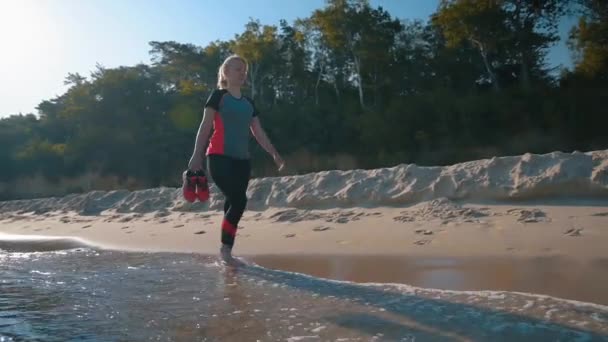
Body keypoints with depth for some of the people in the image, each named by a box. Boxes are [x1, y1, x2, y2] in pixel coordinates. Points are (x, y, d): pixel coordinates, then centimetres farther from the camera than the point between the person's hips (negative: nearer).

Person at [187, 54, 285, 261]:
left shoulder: (249, 103, 19)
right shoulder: (218, 96, 2)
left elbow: (259, 133, 19)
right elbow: (205, 126, -4)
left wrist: (274, 154, 11)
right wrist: (197, 154, -15)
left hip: (242, 160, 6)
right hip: (219, 157, -6)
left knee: (234, 203, 3)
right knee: (239, 201, -18)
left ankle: (227, 250, 11)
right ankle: (225, 248, -5)